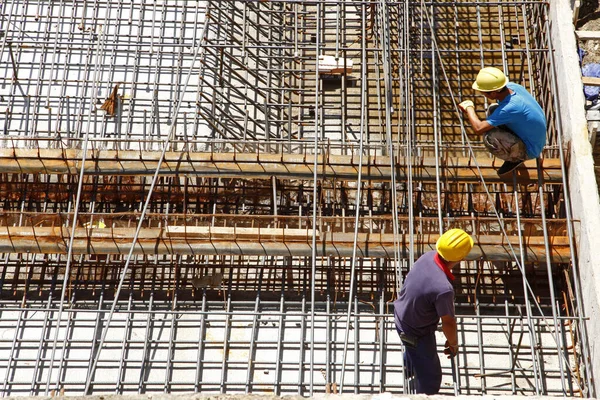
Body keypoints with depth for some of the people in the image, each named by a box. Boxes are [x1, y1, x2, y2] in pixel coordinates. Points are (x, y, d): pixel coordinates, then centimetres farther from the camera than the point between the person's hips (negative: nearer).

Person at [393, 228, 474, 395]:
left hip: (401, 314, 8)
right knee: (430, 376, 13)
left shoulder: (429, 256, -21)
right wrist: (453, 343, -5)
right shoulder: (443, 289, -43)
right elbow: (448, 323, -26)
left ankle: (410, 369, 72)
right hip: (416, 333, -8)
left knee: (413, 351, 41)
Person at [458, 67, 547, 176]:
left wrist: (469, 107, -16)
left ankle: (515, 158, 0)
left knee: (488, 137, -29)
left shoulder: (510, 108, -36)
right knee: (492, 109, 9)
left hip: (530, 150, -9)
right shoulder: (511, 86, -12)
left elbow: (478, 129, -33)